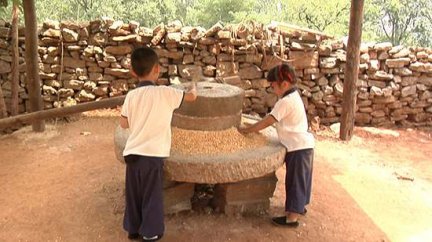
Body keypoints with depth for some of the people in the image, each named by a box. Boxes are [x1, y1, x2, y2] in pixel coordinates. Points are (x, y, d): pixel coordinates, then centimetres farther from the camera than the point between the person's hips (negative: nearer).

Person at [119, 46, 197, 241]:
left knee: (133, 195, 18)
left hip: (132, 153, 4)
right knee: (151, 196, 9)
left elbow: (124, 124, 8)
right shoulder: (165, 93, -7)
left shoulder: (131, 95, 2)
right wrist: (194, 88, 29)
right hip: (152, 154, -4)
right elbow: (192, 96, 6)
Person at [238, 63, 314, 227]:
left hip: (298, 147, -10)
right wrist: (256, 127, 4)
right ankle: (300, 206, 38)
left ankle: (292, 217, 6)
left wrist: (246, 130, -11)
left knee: (295, 181, -2)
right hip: (304, 145, 10)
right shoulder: (293, 95, 10)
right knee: (300, 179, 22)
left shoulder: (285, 102, -21)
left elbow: (267, 122, -19)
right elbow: (272, 119, 12)